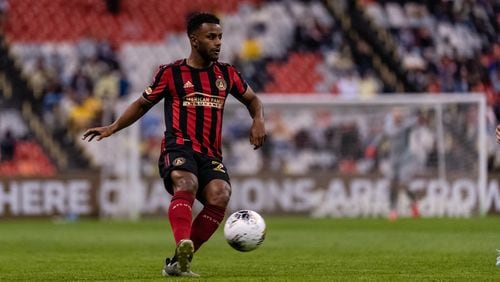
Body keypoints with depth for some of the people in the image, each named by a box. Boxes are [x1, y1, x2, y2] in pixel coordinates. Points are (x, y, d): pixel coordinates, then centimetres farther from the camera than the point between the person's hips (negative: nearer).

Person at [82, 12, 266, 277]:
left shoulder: (226, 74, 16)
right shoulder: (170, 73, 7)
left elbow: (252, 99, 30)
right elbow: (142, 104, 18)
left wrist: (258, 121, 8)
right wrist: (113, 127, 6)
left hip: (211, 154, 3)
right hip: (179, 147, -3)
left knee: (219, 196, -25)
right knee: (186, 185, -36)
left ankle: (178, 262, -15)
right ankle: (183, 247, -59)